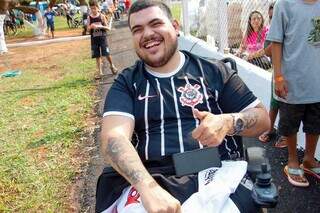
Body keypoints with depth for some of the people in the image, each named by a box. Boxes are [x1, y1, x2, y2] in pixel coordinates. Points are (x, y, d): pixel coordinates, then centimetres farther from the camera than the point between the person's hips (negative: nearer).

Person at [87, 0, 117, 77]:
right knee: (97, 56, 6)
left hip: (102, 37, -2)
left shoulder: (102, 16, -3)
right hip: (94, 38, 2)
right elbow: (88, 29, 2)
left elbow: (107, 27, -2)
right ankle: (100, 71, 16)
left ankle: (112, 66, 21)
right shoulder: (89, 18, 1)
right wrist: (91, 26, -18)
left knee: (106, 54, -7)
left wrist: (101, 26, -19)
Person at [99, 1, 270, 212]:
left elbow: (262, 118, 11)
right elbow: (113, 137, -8)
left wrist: (228, 122, -12)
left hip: (218, 173, 0)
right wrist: (148, 187, -26)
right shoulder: (126, 83, 8)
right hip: (149, 180, 1)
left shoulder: (213, 71, 10)